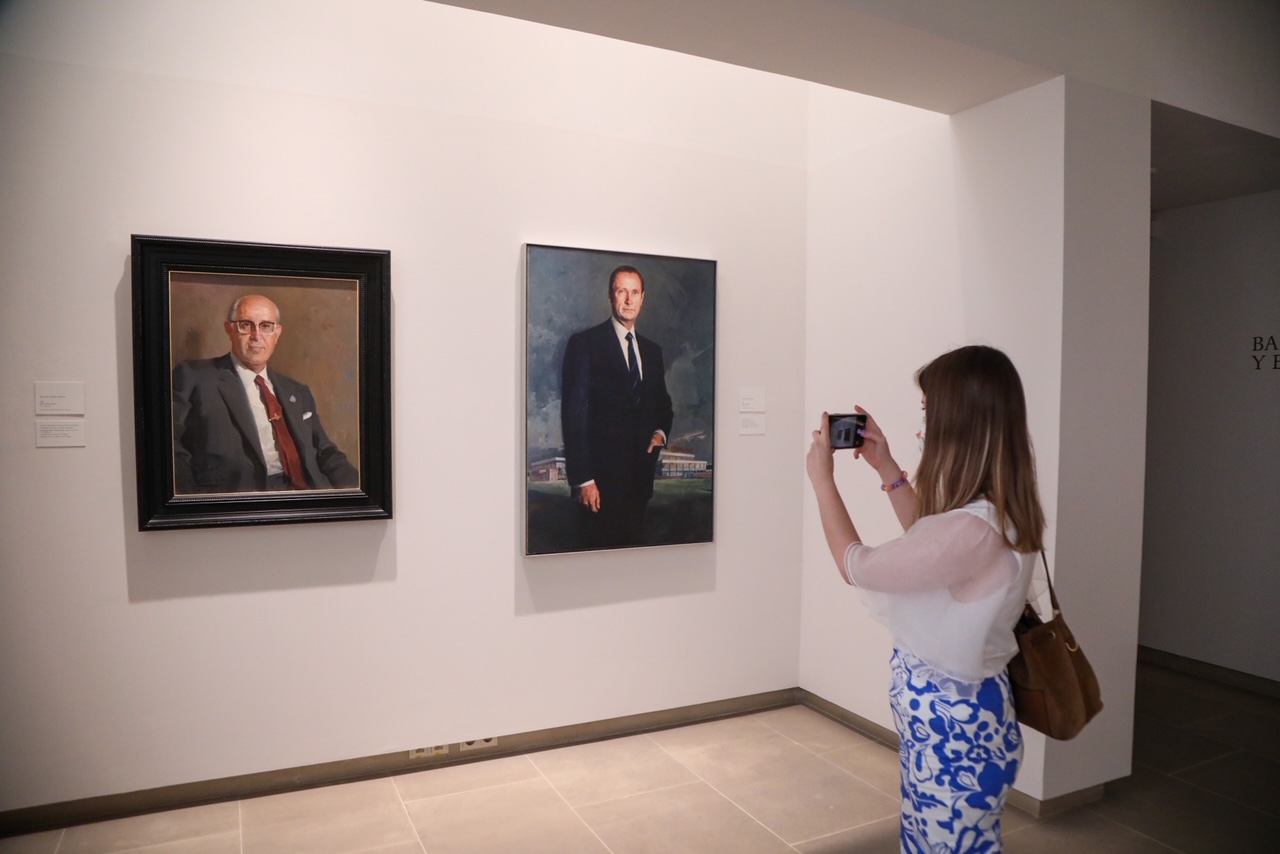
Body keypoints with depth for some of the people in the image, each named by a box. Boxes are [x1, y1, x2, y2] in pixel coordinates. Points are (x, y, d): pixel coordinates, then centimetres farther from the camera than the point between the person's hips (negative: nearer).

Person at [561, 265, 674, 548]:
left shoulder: (652, 351, 14)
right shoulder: (584, 343, -4)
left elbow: (662, 403, 25)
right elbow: (574, 413, -9)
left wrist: (660, 432, 1)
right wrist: (582, 479, -15)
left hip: (641, 474, 6)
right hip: (601, 474, -5)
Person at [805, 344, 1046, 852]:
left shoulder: (972, 530, -33)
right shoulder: (995, 509, -2)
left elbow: (856, 566, -21)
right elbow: (927, 539, 19)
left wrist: (822, 479, -10)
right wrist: (885, 468, 12)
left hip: (954, 721, -9)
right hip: (952, 709, 9)